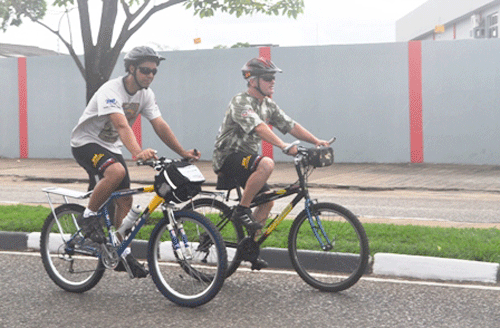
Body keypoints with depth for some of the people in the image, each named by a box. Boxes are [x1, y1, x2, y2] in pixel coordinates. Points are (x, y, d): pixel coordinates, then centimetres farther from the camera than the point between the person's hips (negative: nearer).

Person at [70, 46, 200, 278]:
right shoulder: (111, 91, -27)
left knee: (125, 199, 1)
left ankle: (123, 254, 12)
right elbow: (122, 125, -42)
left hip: (111, 147, 7)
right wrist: (137, 152, -58)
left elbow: (160, 125, -8)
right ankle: (88, 217, -15)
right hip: (86, 143, -7)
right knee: (117, 171, -36)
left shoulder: (146, 95, -3)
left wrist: (183, 152, -18)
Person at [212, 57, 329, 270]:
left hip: (246, 159, 9)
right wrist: (283, 145, -47)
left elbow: (291, 125, 6)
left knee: (267, 200, 7)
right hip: (228, 157, -9)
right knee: (266, 164, -34)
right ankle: (241, 211, -22)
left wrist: (316, 141, -8)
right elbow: (259, 127, -34)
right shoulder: (240, 102, -18)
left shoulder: (268, 106, 11)